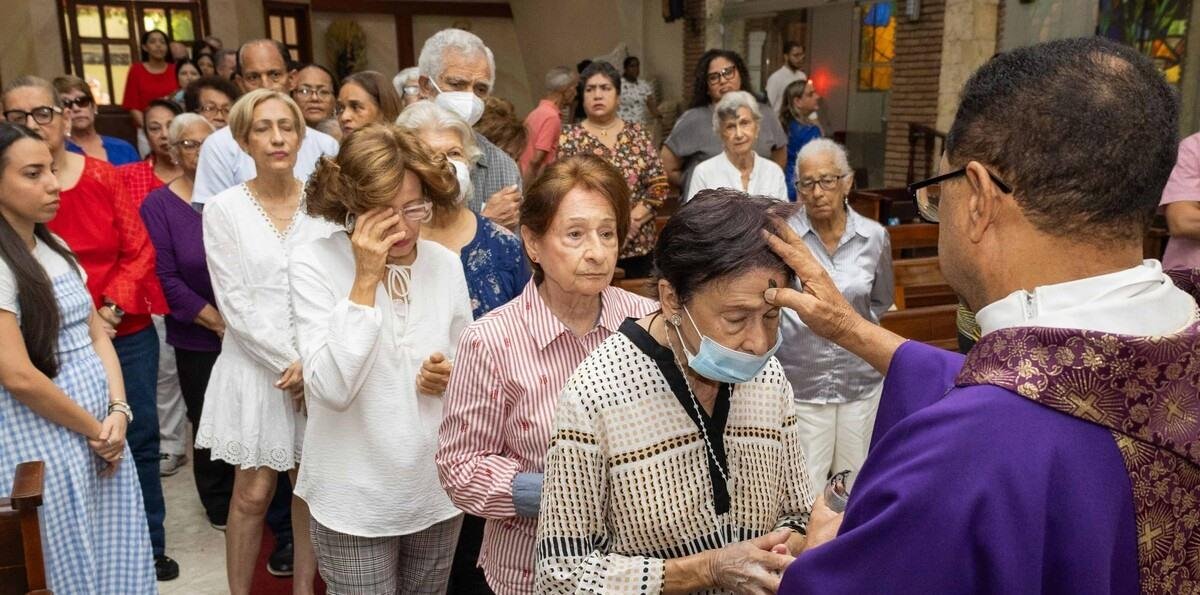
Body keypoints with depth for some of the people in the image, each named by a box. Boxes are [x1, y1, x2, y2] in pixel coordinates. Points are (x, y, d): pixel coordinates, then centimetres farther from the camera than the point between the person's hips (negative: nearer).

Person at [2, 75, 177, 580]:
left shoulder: (103, 176, 1)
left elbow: (140, 251, -1)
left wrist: (111, 311, -13)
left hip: (128, 332, 1)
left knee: (139, 438, 9)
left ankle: (151, 547, 26)